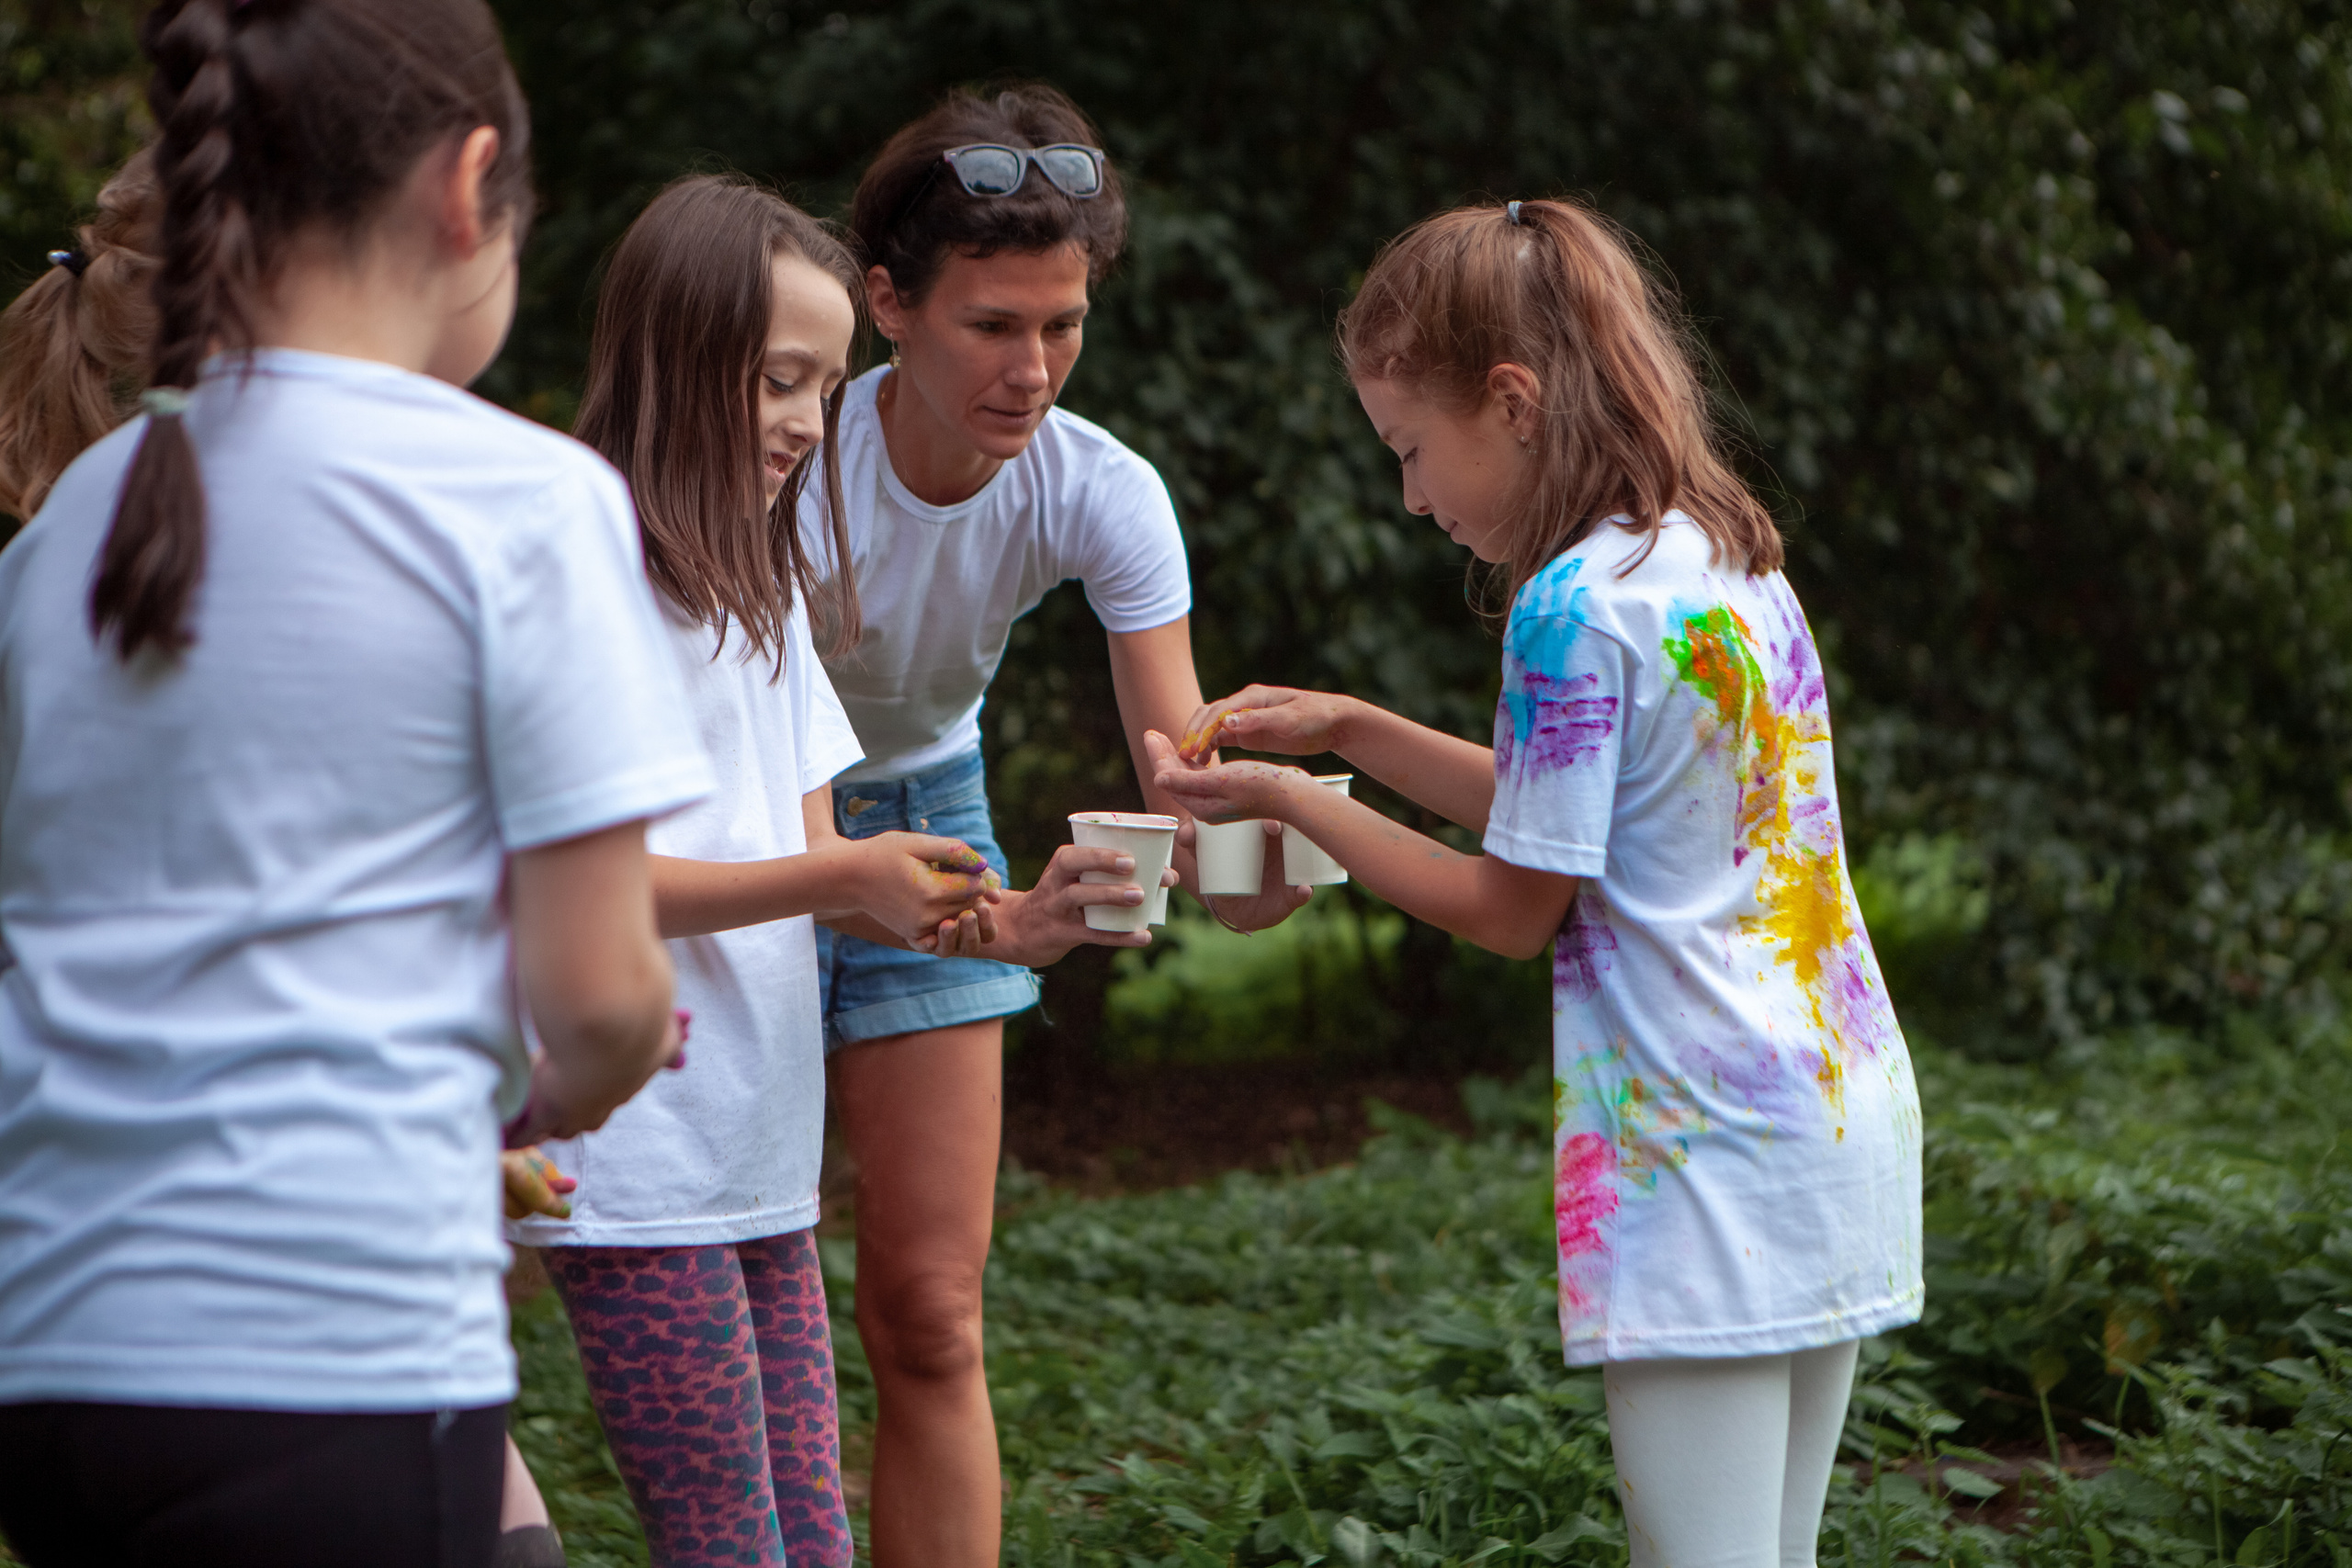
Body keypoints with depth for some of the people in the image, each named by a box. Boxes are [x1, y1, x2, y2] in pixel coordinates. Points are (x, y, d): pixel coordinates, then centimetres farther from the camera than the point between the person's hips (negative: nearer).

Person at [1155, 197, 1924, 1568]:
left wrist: (1289, 803, 2)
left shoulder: (1575, 607, -15)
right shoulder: (1735, 556, 11)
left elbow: (1515, 910, -7)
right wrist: (1351, 730, 21)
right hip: (1844, 1114, 9)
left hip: (1699, 1144, -9)